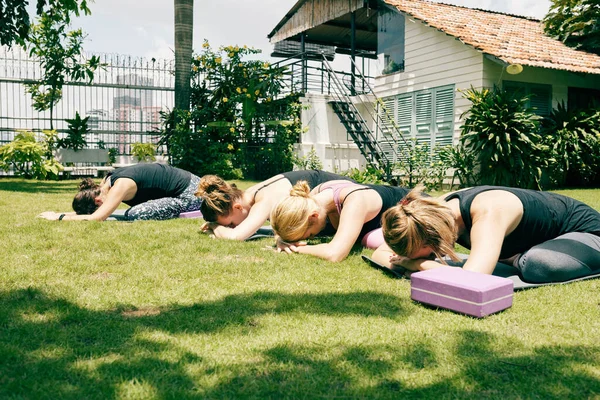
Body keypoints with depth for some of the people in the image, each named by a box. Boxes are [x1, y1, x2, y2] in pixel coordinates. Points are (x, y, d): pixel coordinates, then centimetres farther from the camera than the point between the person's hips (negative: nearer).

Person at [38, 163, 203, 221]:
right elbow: (92, 210, 10)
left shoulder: (121, 185, -27)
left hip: (188, 193, -9)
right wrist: (60, 213, -2)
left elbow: (96, 218, -33)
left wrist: (59, 217, -23)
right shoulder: (107, 181, -1)